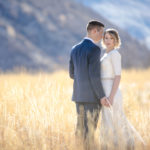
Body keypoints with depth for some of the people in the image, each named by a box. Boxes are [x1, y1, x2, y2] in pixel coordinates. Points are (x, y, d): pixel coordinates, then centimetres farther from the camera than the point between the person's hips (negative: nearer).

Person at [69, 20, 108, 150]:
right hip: (92, 95, -7)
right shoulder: (94, 49, -16)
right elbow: (94, 76, -20)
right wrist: (102, 96, -15)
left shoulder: (75, 49, 9)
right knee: (90, 129, -3)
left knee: (81, 128, 12)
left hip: (79, 95, 7)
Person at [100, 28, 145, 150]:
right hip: (106, 94, 10)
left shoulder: (115, 54, -11)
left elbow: (118, 76, -17)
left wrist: (111, 97, -22)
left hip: (111, 94, -10)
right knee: (117, 125, 10)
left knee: (112, 126, -8)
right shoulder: (107, 55, 18)